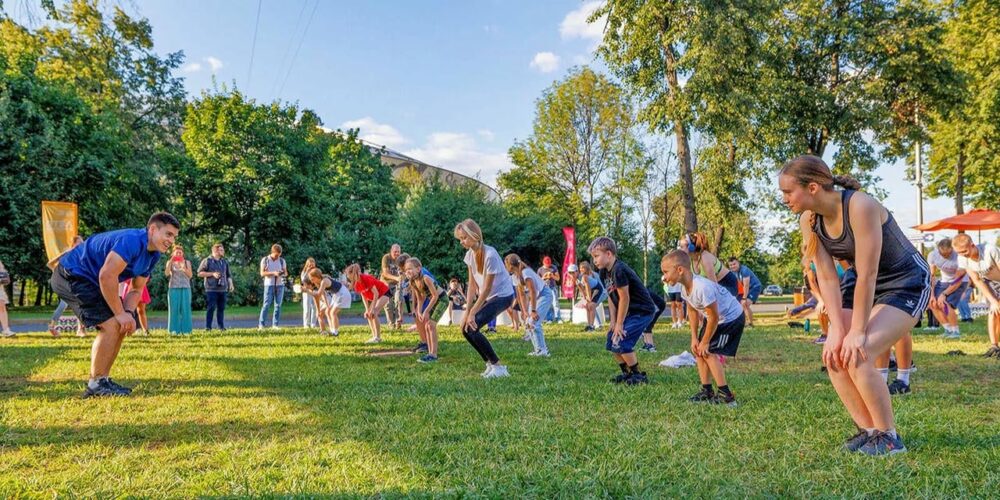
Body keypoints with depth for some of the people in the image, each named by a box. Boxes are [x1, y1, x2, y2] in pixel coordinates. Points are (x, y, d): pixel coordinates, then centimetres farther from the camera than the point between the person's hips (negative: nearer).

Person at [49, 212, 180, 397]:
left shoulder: (153, 255, 4)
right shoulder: (132, 241, -27)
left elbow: (136, 289, 9)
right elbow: (106, 276, -32)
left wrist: (128, 313, -10)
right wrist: (120, 313, -24)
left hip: (91, 280, 10)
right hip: (71, 275, -10)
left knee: (122, 326, 8)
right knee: (111, 324, -18)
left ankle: (102, 380, 16)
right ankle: (96, 383, -7)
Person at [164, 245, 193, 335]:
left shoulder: (187, 262, 9)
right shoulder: (170, 262, 8)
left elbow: (190, 275, -1)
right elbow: (166, 273, -8)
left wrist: (183, 267, -15)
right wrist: (171, 262, -13)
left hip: (185, 288, 0)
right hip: (173, 288, 0)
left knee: (185, 309, -3)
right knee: (174, 309, -2)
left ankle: (185, 330, -1)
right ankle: (174, 330, 2)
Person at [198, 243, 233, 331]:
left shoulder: (225, 262, 17)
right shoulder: (207, 261, 1)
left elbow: (228, 275, 22)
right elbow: (200, 273, -3)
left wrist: (231, 284, 8)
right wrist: (212, 274, -11)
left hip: (223, 289, 5)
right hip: (211, 289, -5)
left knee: (221, 308, 5)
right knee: (211, 308, -5)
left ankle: (221, 327, 11)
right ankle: (208, 327, 0)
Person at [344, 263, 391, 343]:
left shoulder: (366, 278, -30)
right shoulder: (356, 284, -7)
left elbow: (376, 293, -28)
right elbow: (363, 296, 0)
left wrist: (372, 309, -27)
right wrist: (367, 310, -9)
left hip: (384, 293, -9)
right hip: (373, 297, 9)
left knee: (373, 313, -21)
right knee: (368, 315, 2)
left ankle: (378, 337, -16)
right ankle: (374, 336, 8)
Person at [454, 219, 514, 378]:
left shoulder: (490, 254, -27)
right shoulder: (470, 254, -3)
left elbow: (487, 288, -23)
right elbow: (472, 285, -3)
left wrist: (472, 312, -21)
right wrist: (468, 310, -12)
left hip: (502, 295, -8)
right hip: (487, 296, 8)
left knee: (471, 328, -18)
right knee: (466, 328, -3)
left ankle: (498, 367, -7)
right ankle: (491, 364, 12)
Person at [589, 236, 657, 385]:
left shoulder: (619, 270, -24)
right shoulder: (604, 272, 4)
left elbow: (624, 298, -22)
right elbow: (611, 296, 7)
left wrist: (619, 324, -16)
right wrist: (613, 320, 0)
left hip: (643, 311, -10)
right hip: (629, 312, 10)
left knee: (621, 343, -16)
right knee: (610, 343, 9)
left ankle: (639, 376, -1)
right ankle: (627, 373, 23)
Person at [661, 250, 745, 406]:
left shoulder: (702, 287, -36)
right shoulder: (684, 287, -8)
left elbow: (714, 317, -27)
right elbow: (692, 310, 6)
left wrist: (705, 342, -15)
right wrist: (694, 338, 3)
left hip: (732, 318, -9)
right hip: (715, 317, 9)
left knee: (709, 352, -12)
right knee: (698, 350, 5)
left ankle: (726, 395, -4)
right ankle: (707, 391, 14)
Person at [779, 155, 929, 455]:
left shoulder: (860, 207, -32)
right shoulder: (809, 220, -11)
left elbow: (867, 275, -29)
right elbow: (827, 278, -10)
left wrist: (857, 332, -25)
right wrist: (838, 330, -16)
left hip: (906, 283, -7)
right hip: (862, 283, 7)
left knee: (857, 356, -20)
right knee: (834, 354, -6)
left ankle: (889, 437, -2)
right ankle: (869, 430, 10)